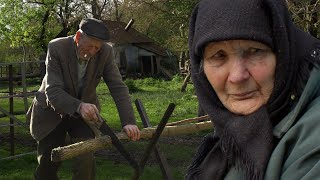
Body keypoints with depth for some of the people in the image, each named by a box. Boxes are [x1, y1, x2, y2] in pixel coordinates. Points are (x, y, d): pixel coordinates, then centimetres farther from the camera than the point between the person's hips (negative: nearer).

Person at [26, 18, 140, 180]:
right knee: (46, 166, 8)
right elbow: (53, 91, -31)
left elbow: (118, 87, -19)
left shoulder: (105, 52, -18)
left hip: (85, 113, 1)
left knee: (86, 162, -14)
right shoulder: (56, 48, -26)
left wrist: (128, 122, -32)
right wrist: (78, 106, -50)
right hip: (52, 112, -1)